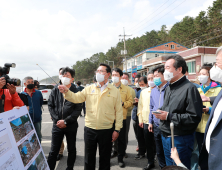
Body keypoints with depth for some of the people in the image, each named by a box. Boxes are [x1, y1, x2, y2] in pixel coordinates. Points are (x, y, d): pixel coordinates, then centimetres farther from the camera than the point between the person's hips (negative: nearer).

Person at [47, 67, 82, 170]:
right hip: (57, 125, 2)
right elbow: (50, 105, 4)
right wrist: (56, 119, -7)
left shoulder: (76, 92, -6)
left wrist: (66, 121, -13)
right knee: (53, 151, 7)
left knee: (71, 150, 13)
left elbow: (78, 109, -9)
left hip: (71, 126, -1)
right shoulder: (55, 90, 3)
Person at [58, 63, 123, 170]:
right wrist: (66, 92, -21)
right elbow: (76, 98, -2)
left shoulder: (115, 91, -1)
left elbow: (119, 111, -1)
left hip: (106, 130, -1)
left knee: (105, 158, 14)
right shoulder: (89, 89, 5)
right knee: (89, 158, 15)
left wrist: (117, 129, -4)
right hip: (89, 129, 2)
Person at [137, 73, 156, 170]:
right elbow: (140, 106, 15)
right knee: (148, 143, 13)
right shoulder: (143, 92, 11)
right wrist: (140, 119, 11)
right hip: (146, 121, 5)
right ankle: (150, 162, 29)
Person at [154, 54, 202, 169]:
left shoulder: (189, 88, -16)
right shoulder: (169, 88, 12)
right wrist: (160, 112, 1)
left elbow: (194, 118, -23)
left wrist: (169, 116, -22)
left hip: (180, 139, -8)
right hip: (165, 137, 8)